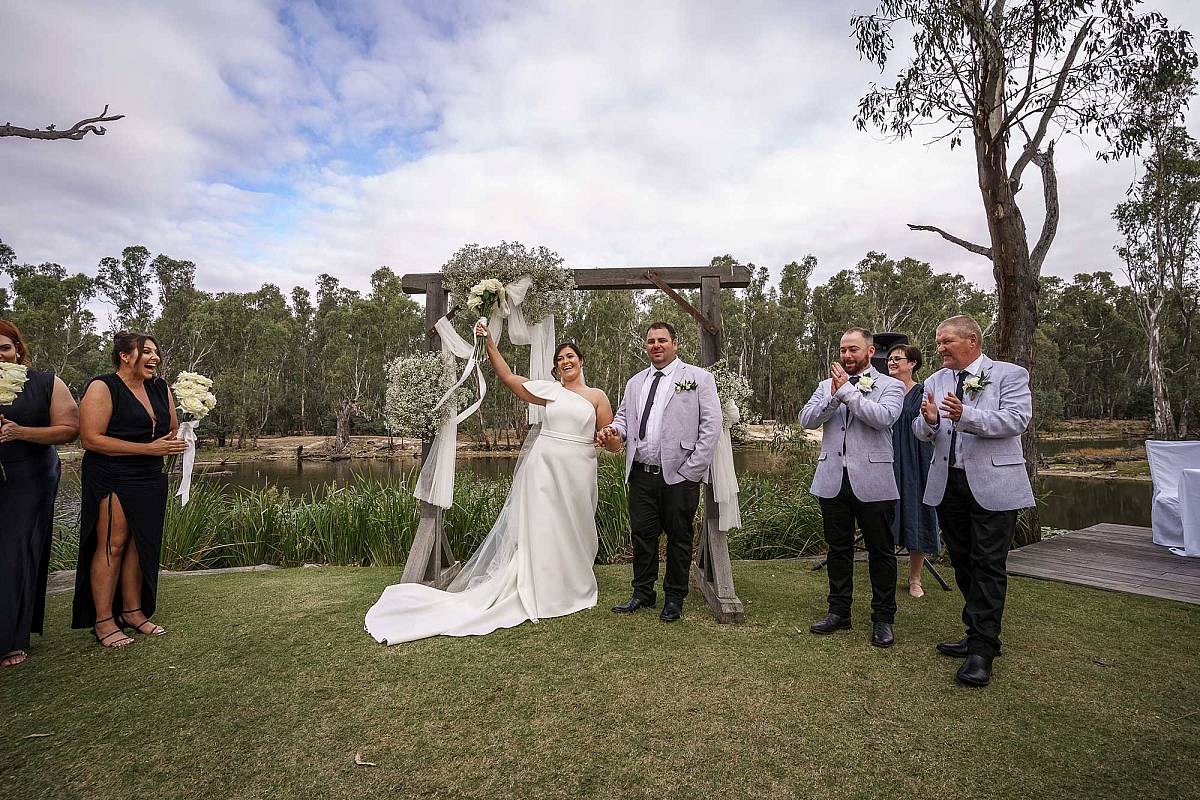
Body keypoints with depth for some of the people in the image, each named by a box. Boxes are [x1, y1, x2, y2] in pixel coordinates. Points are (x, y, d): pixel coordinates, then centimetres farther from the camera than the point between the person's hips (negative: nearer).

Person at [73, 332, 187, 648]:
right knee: (112, 545, -4)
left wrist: (173, 443, -4)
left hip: (150, 481, 6)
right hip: (110, 480, -6)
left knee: (140, 545, 9)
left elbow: (173, 430, 20)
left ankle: (133, 611, 20)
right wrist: (148, 448, -20)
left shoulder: (161, 389, 10)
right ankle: (103, 621, 7)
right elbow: (90, 439, -17)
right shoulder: (102, 388, -9)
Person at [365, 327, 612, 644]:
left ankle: (571, 586, 28)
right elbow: (507, 377, 5)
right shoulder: (550, 390, 7)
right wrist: (490, 344, 0)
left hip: (578, 472, 1)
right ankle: (540, 588, 15)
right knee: (540, 527, 3)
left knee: (573, 529, 10)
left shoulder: (597, 397, 7)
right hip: (545, 467, 0)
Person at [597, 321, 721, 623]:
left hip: (679, 475, -4)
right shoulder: (635, 383, 16)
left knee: (678, 537, 7)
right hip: (641, 474, 5)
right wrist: (613, 431, -4)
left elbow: (711, 426, -6)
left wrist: (692, 470, -12)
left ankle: (674, 598, 23)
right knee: (642, 534, 10)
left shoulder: (699, 378, 0)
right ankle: (643, 593, 25)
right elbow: (623, 417, 21)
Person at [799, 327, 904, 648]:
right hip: (833, 480, 4)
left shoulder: (891, 386, 1)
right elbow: (806, 419, -2)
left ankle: (883, 618, 21)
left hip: (872, 482, -3)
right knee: (838, 549, 14)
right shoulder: (827, 386, 11)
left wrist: (848, 390, -15)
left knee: (881, 551, 7)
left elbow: (884, 417, -18)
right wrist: (835, 396, -15)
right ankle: (839, 611, 27)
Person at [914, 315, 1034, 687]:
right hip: (948, 485, 6)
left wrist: (965, 415, -30)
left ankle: (982, 649, 4)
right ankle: (978, 634, 28)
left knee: (988, 566, -3)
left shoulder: (1010, 375, -3)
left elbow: (1017, 419, -17)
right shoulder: (935, 381, 10)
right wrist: (929, 420, -18)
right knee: (962, 563, 14)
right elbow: (921, 432, 5)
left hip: (993, 485, -5)